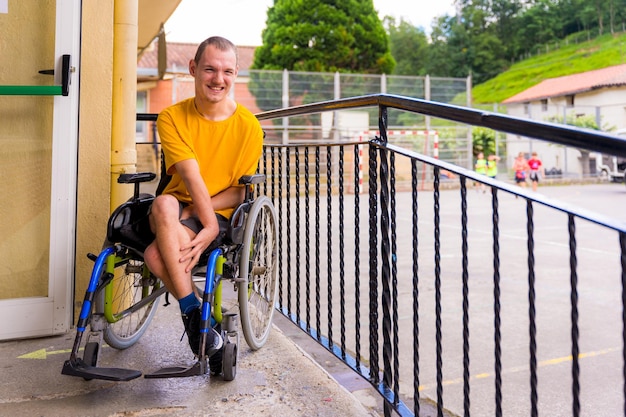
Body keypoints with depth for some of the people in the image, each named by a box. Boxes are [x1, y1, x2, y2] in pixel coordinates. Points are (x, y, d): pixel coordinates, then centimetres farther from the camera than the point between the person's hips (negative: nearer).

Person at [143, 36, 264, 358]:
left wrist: (194, 213, -18)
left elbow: (240, 191, -3)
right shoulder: (172, 118, 0)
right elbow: (191, 176, -13)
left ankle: (191, 313, -8)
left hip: (220, 214, -2)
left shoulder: (248, 126, -3)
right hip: (178, 208, 3)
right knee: (164, 204, -36)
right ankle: (192, 310, -26)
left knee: (157, 255, -31)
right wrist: (209, 223, -26)